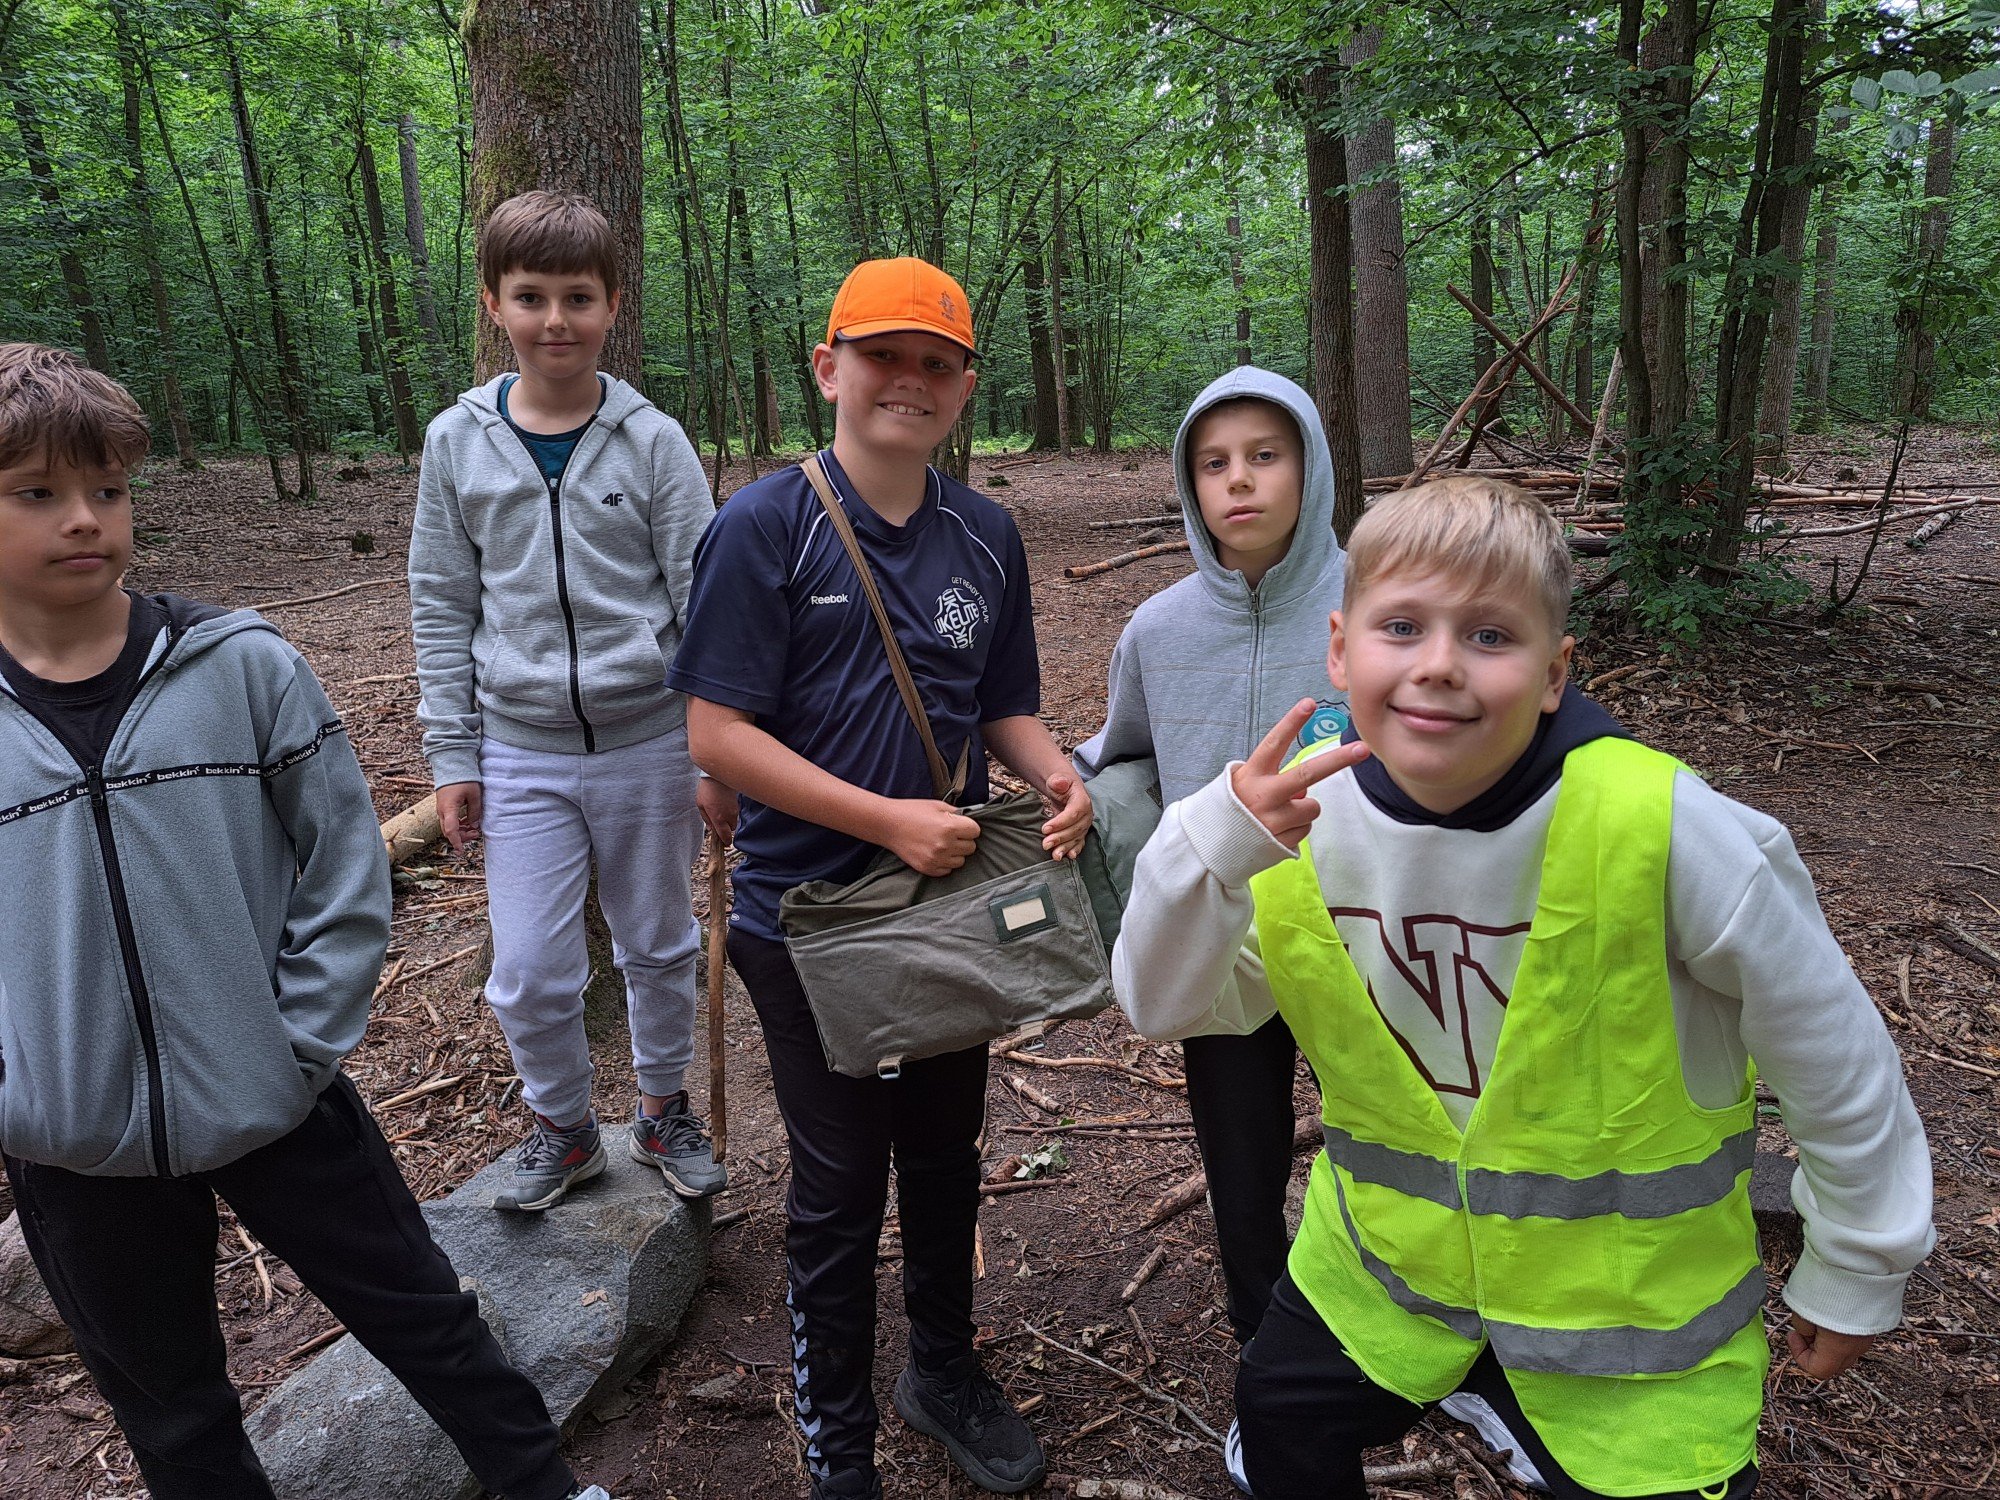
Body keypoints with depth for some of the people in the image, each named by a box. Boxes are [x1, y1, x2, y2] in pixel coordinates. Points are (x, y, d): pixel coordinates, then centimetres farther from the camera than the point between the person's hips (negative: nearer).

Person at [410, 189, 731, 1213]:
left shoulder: (652, 441, -6)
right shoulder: (457, 443, 0)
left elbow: (703, 602, -5)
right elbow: (442, 608, 5)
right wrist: (451, 758, 3)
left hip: (651, 741, -1)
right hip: (522, 752, 1)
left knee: (660, 949, 14)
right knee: (527, 975, 2)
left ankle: (663, 1113, 37)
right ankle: (562, 1127, 29)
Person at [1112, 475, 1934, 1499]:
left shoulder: (1663, 829, -28)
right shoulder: (1304, 818, -16)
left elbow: (1829, 1049, -14)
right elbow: (1164, 1008, -13)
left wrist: (1856, 1273, -1)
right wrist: (1213, 845, -32)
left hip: (1627, 1286, -3)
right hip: (1389, 1242, 4)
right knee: (1280, 1416, 22)